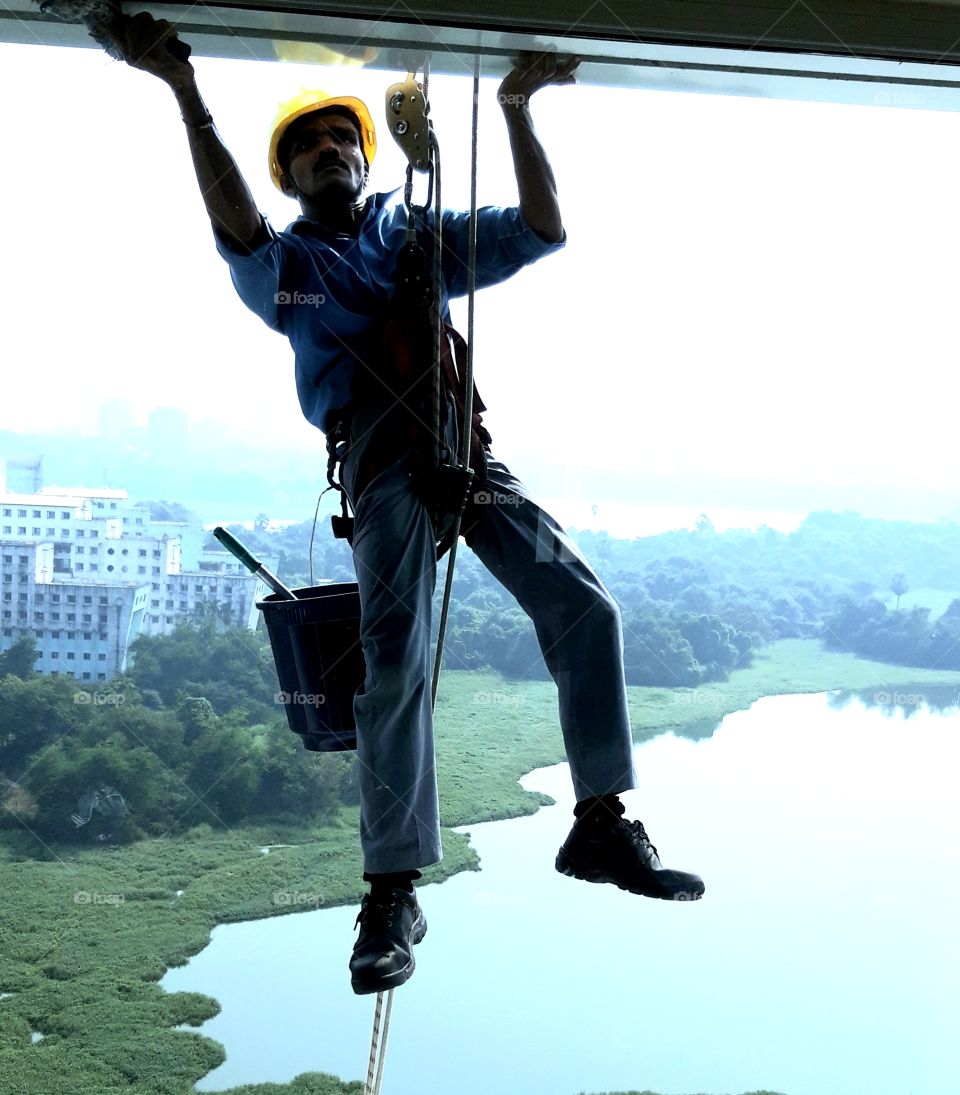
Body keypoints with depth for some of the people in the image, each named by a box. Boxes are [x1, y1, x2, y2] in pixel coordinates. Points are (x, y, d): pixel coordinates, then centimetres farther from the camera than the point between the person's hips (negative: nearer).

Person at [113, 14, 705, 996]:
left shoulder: (422, 238, 26)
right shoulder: (283, 266, 17)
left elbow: (542, 230, 17)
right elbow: (234, 223, -7)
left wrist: (517, 111, 7)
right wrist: (184, 94, -17)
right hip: (382, 463, -3)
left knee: (583, 608, -9)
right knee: (397, 663, -14)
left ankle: (600, 826, 1)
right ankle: (392, 893, -4)